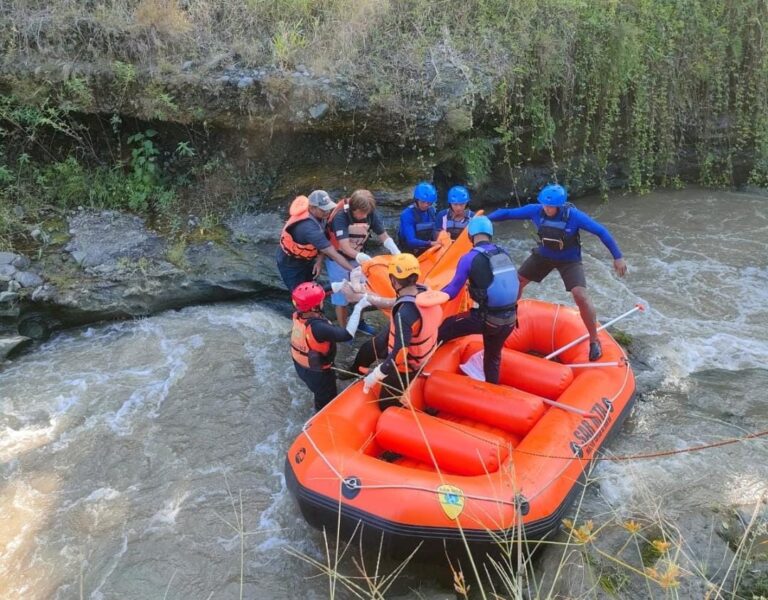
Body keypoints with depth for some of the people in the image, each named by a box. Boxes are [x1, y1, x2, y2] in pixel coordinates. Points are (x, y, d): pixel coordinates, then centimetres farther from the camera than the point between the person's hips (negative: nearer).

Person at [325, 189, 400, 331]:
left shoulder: (371, 213, -18)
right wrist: (360, 257, -53)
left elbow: (383, 236, -11)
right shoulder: (341, 216, -32)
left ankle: (359, 322, 38)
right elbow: (345, 247, -37)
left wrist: (397, 252, -27)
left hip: (358, 257, 5)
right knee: (342, 295, 3)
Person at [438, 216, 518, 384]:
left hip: (487, 318, -6)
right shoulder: (504, 254, 6)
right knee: (493, 357, 26)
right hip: (509, 319, 6)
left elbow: (453, 291, -6)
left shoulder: (470, 258, -11)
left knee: (447, 327, 13)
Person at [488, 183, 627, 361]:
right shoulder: (536, 210, -22)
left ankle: (594, 341, -3)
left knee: (580, 296, -20)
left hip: (569, 260, -4)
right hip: (543, 255, 4)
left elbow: (601, 232, -24)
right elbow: (508, 213, -11)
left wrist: (617, 257, -23)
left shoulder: (574, 215, -30)